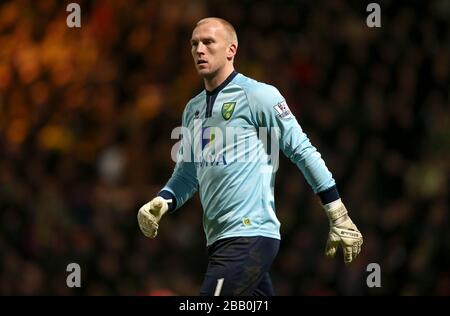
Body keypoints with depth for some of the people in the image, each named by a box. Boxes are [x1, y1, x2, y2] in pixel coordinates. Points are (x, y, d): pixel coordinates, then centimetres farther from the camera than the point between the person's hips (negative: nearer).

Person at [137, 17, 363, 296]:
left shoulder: (257, 95, -5)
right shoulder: (193, 109, 17)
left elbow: (303, 152, -5)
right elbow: (187, 174, 23)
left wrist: (340, 219, -6)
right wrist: (161, 203, 2)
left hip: (250, 235, -8)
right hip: (220, 240, 8)